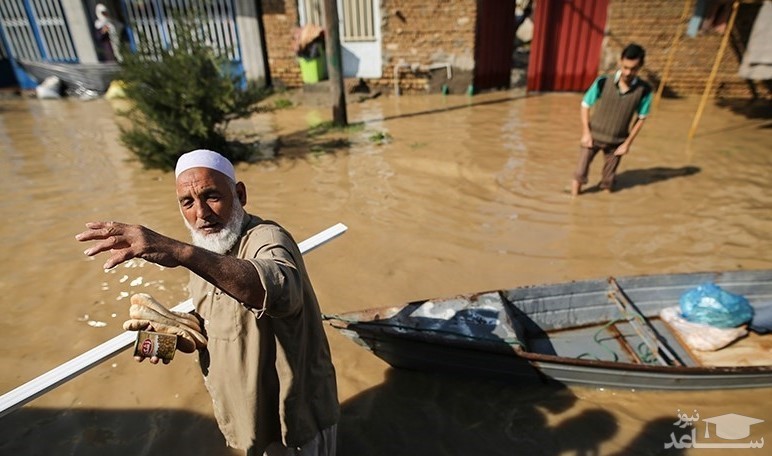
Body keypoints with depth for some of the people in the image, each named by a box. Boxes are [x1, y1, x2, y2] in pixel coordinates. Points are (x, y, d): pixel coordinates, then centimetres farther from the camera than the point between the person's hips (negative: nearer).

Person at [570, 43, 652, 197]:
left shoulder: (644, 90, -13)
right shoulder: (603, 82, -17)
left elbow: (641, 118, -1)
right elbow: (585, 105, -5)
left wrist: (627, 143, -3)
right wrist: (586, 133, -8)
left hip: (617, 142, 1)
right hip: (593, 136, -1)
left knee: (608, 182, 11)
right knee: (580, 174, 1)